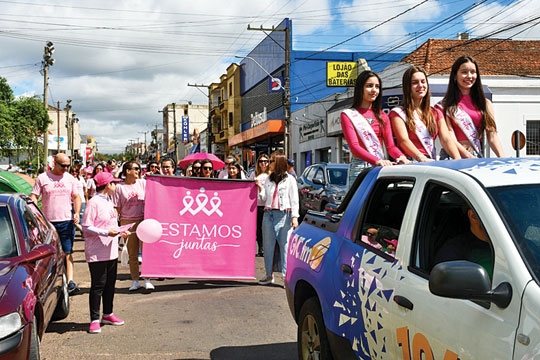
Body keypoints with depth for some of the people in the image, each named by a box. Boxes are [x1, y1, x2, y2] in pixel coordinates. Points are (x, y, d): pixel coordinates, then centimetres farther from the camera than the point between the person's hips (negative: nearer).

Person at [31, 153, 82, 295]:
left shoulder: (70, 179, 10)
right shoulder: (42, 178, 1)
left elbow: (76, 197, 15)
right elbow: (34, 197, 1)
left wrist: (77, 212, -1)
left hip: (67, 221, 1)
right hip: (48, 221, -1)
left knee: (67, 252, -6)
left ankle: (70, 282, -12)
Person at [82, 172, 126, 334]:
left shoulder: (109, 201, 13)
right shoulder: (94, 202, -14)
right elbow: (86, 227, -17)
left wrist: (120, 231, 5)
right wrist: (106, 233, -23)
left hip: (111, 251, 9)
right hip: (97, 252, -8)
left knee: (110, 283, 15)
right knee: (98, 285, -3)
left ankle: (108, 314, 29)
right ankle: (94, 320, 6)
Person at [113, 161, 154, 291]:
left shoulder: (143, 183, 6)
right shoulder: (120, 187, 2)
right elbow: (117, 208, 1)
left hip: (143, 220, 1)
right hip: (127, 222, -1)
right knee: (132, 253, 7)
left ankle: (147, 279, 4)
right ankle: (135, 281, 17)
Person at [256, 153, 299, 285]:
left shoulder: (289, 180, 2)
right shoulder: (268, 179, 17)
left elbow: (294, 200, -2)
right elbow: (264, 199, 15)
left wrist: (294, 217, -10)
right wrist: (260, 188, -2)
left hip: (283, 214, -5)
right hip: (268, 214, 5)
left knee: (285, 245, -6)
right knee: (268, 245, 8)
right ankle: (269, 275, 17)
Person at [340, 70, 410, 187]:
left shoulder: (382, 116, 20)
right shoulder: (348, 115, 3)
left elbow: (390, 145, 8)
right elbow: (354, 147, -10)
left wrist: (401, 156, -15)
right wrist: (376, 161, -27)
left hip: (382, 168, 5)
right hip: (360, 168, -4)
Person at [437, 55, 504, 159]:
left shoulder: (485, 104, 15)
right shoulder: (446, 105, 5)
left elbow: (492, 136, 8)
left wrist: (502, 158, -9)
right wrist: (470, 157, -16)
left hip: (478, 157, 3)